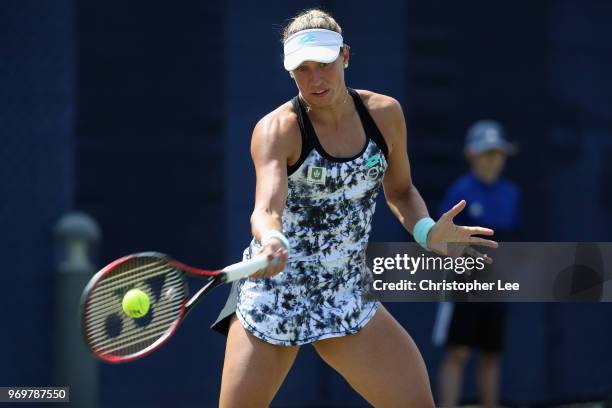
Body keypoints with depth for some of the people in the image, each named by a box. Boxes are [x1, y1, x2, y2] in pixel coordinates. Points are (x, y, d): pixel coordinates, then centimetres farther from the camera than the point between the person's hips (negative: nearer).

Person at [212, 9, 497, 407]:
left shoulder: (385, 114, -2)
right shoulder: (276, 131, -15)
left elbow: (400, 190, 13)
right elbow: (267, 209, -30)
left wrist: (426, 230, -8)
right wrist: (272, 242, -54)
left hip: (348, 296, 3)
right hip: (274, 288, -3)